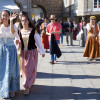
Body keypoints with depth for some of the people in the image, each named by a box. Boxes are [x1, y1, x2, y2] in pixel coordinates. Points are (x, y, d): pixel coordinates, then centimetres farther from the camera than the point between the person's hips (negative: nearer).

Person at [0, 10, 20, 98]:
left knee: (10, 70, -1)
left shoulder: (13, 26, -4)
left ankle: (12, 89, 13)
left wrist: (11, 21, -36)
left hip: (11, 50, -2)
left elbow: (13, 32, -27)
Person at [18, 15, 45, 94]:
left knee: (30, 69, -5)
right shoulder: (20, 31, 2)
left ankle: (27, 86, -2)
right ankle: (29, 83, 32)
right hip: (23, 52, 4)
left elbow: (38, 42, -3)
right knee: (24, 68, 11)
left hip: (32, 52, -3)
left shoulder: (34, 31, -7)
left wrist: (42, 52, 0)